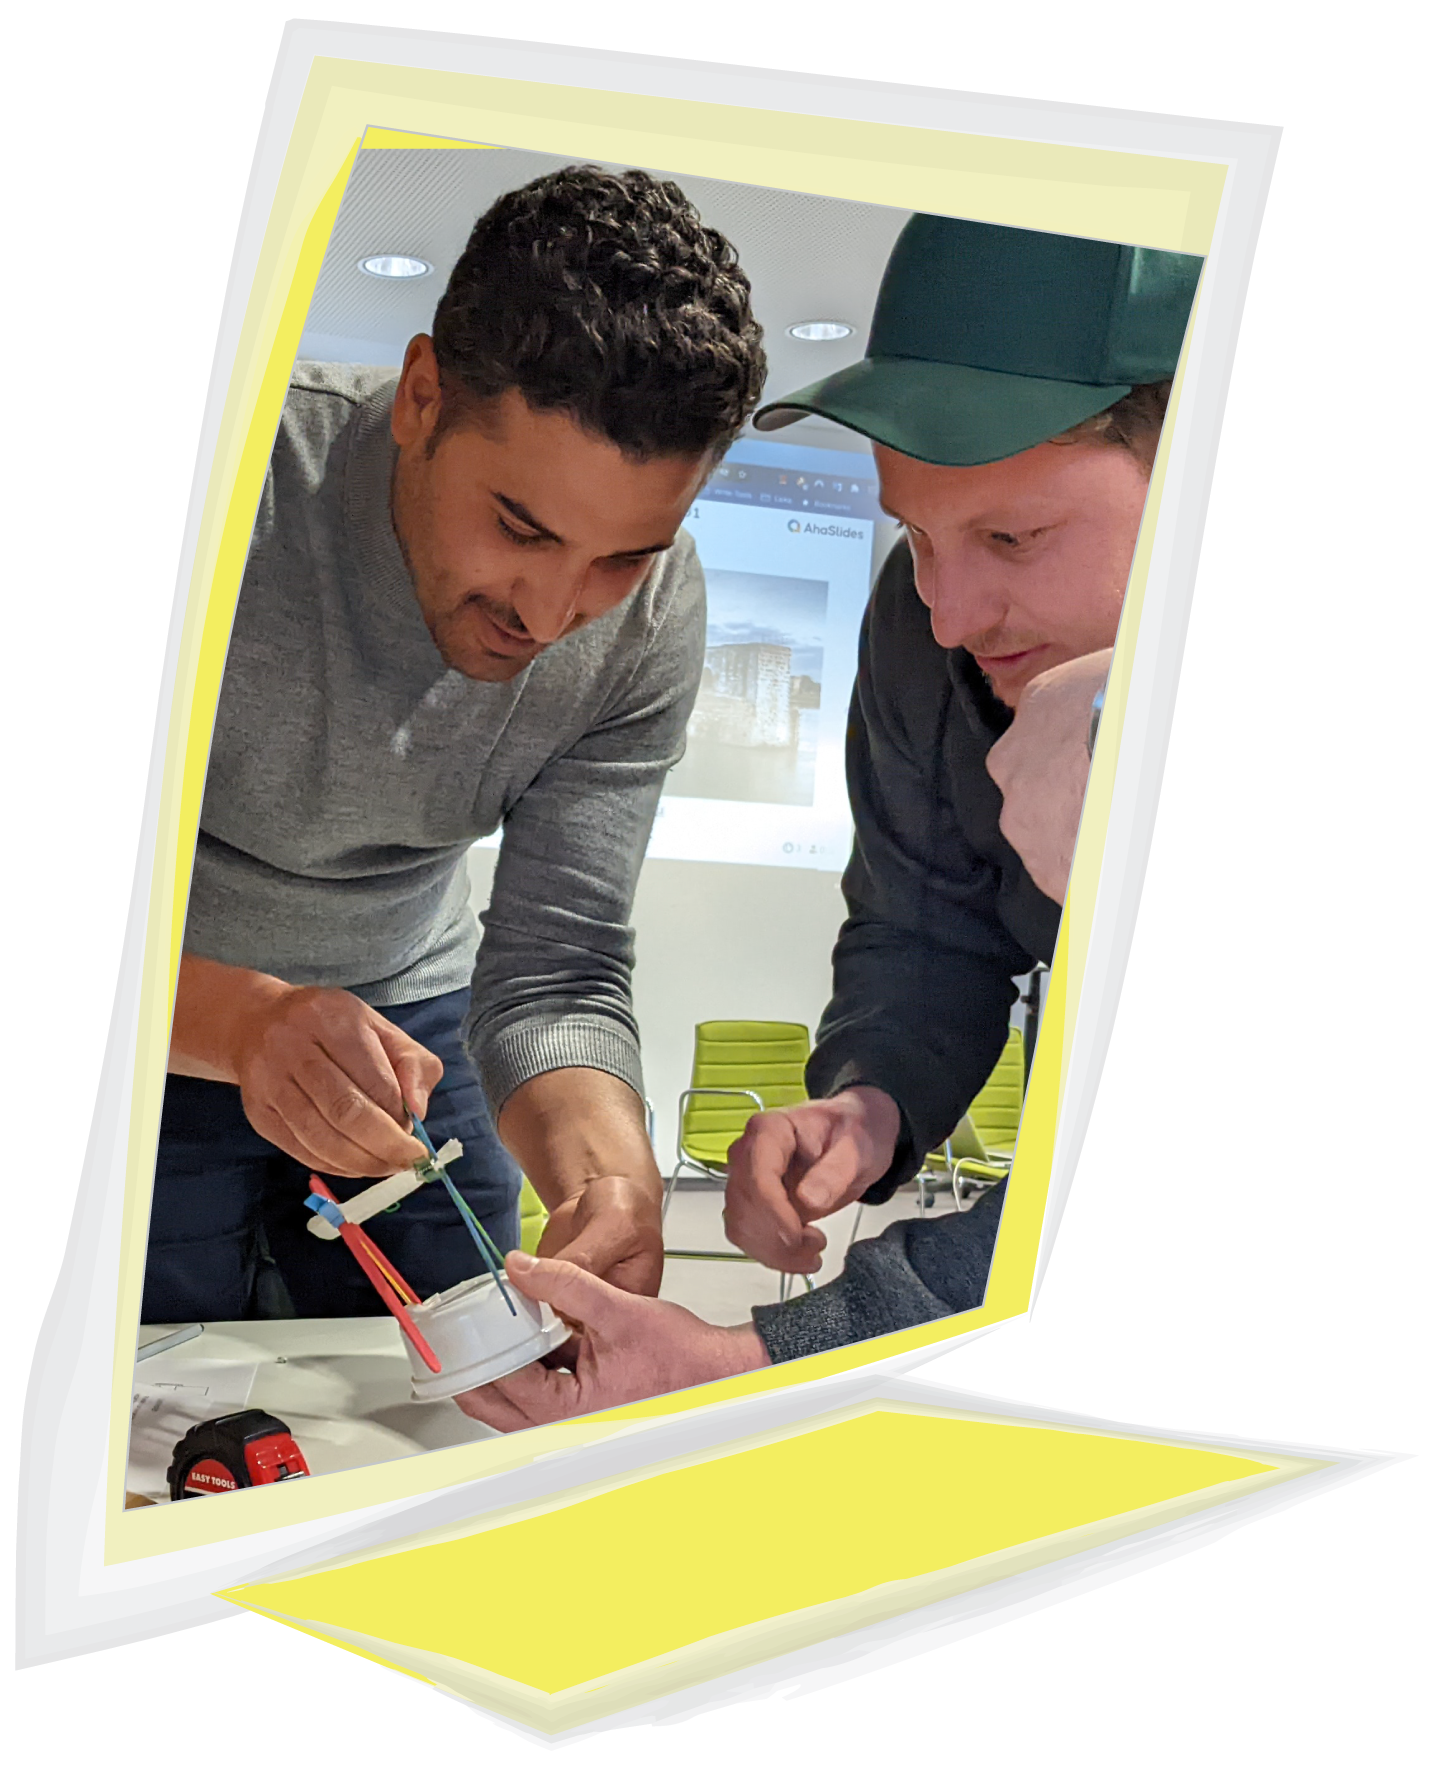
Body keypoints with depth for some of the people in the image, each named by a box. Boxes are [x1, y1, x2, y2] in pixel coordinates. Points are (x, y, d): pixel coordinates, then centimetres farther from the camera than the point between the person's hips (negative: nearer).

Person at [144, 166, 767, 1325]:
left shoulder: (654, 615, -18)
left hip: (407, 1008, 3)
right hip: (151, 1039, -2)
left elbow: (557, 974, -18)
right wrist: (241, 1018, -49)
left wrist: (610, 1174, -39)